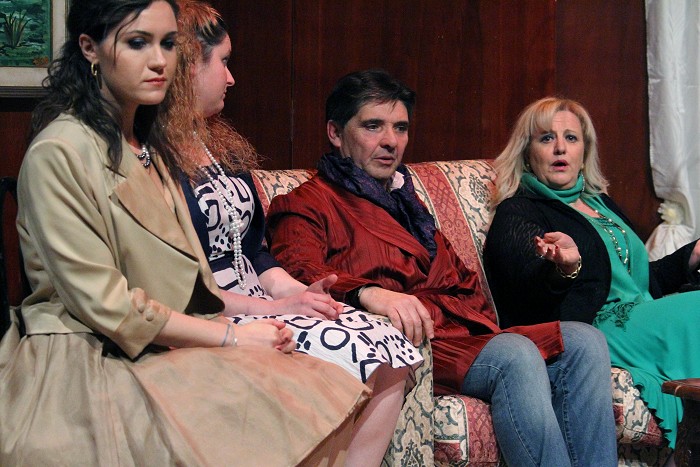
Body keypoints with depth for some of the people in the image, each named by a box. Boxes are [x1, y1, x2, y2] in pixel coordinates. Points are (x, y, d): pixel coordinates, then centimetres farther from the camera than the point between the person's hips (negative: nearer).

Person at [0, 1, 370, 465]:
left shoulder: (147, 145, 16)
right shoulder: (60, 153, -13)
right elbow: (104, 304, -17)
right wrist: (231, 336, -13)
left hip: (160, 345, 8)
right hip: (88, 367, -8)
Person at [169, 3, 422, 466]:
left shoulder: (221, 145, 20)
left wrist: (299, 292, 2)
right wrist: (273, 307, -16)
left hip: (257, 300, 9)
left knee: (389, 346, -13)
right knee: (350, 355, -25)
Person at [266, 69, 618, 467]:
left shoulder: (406, 202, 33)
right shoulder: (305, 205, 7)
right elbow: (299, 272, -15)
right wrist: (368, 292, -36)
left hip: (465, 335, 8)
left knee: (585, 342, -12)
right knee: (515, 356, -32)